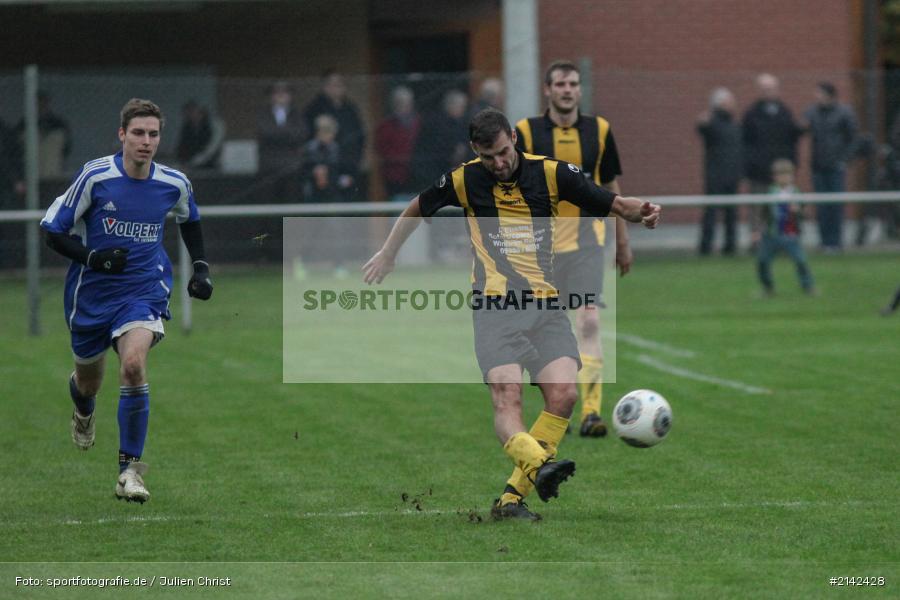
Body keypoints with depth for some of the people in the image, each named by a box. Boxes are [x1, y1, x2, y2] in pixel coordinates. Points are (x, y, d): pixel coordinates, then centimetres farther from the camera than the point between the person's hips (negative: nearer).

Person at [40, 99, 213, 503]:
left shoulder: (174, 184, -4)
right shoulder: (95, 176, -13)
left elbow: (189, 220, 21)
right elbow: (54, 232, -7)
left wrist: (201, 267, 11)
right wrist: (92, 257, -23)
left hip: (144, 289, 0)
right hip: (91, 293, 0)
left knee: (133, 364, -27)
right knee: (88, 382, 16)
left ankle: (129, 470, -20)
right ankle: (84, 410, 58)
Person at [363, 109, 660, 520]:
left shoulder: (550, 173, 0)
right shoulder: (464, 181, 2)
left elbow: (612, 204, 1)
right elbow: (418, 209, 21)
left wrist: (641, 212, -21)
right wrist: (387, 254, 30)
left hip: (545, 305, 1)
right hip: (494, 307, -1)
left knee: (563, 394, -14)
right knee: (507, 397, -23)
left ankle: (512, 498, -9)